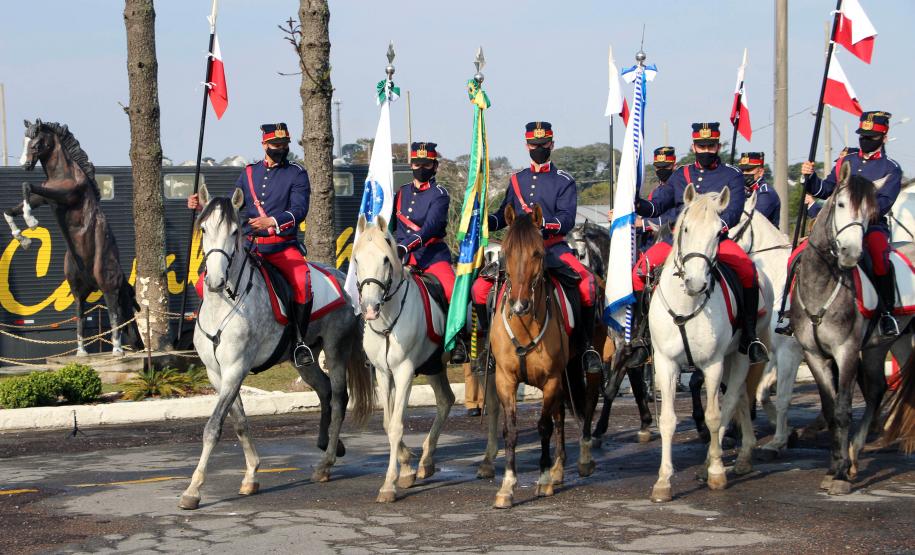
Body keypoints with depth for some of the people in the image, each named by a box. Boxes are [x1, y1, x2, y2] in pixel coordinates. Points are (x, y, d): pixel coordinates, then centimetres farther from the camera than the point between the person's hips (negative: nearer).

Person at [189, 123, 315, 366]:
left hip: (283, 247, -4)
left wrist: (271, 221, -27)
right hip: (249, 246, 4)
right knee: (204, 286, -8)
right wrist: (203, 206, 3)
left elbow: (299, 210, -12)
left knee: (303, 284, -33)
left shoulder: (297, 174, 2)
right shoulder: (249, 173, 15)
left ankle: (300, 342, -16)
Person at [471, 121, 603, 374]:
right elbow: (504, 215, 22)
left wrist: (545, 224, -29)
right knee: (480, 288, -13)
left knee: (587, 282, -30)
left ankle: (586, 345, -15)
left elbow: (567, 220, -9)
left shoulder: (563, 181, 4)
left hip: (554, 247, -4)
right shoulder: (517, 180, 17)